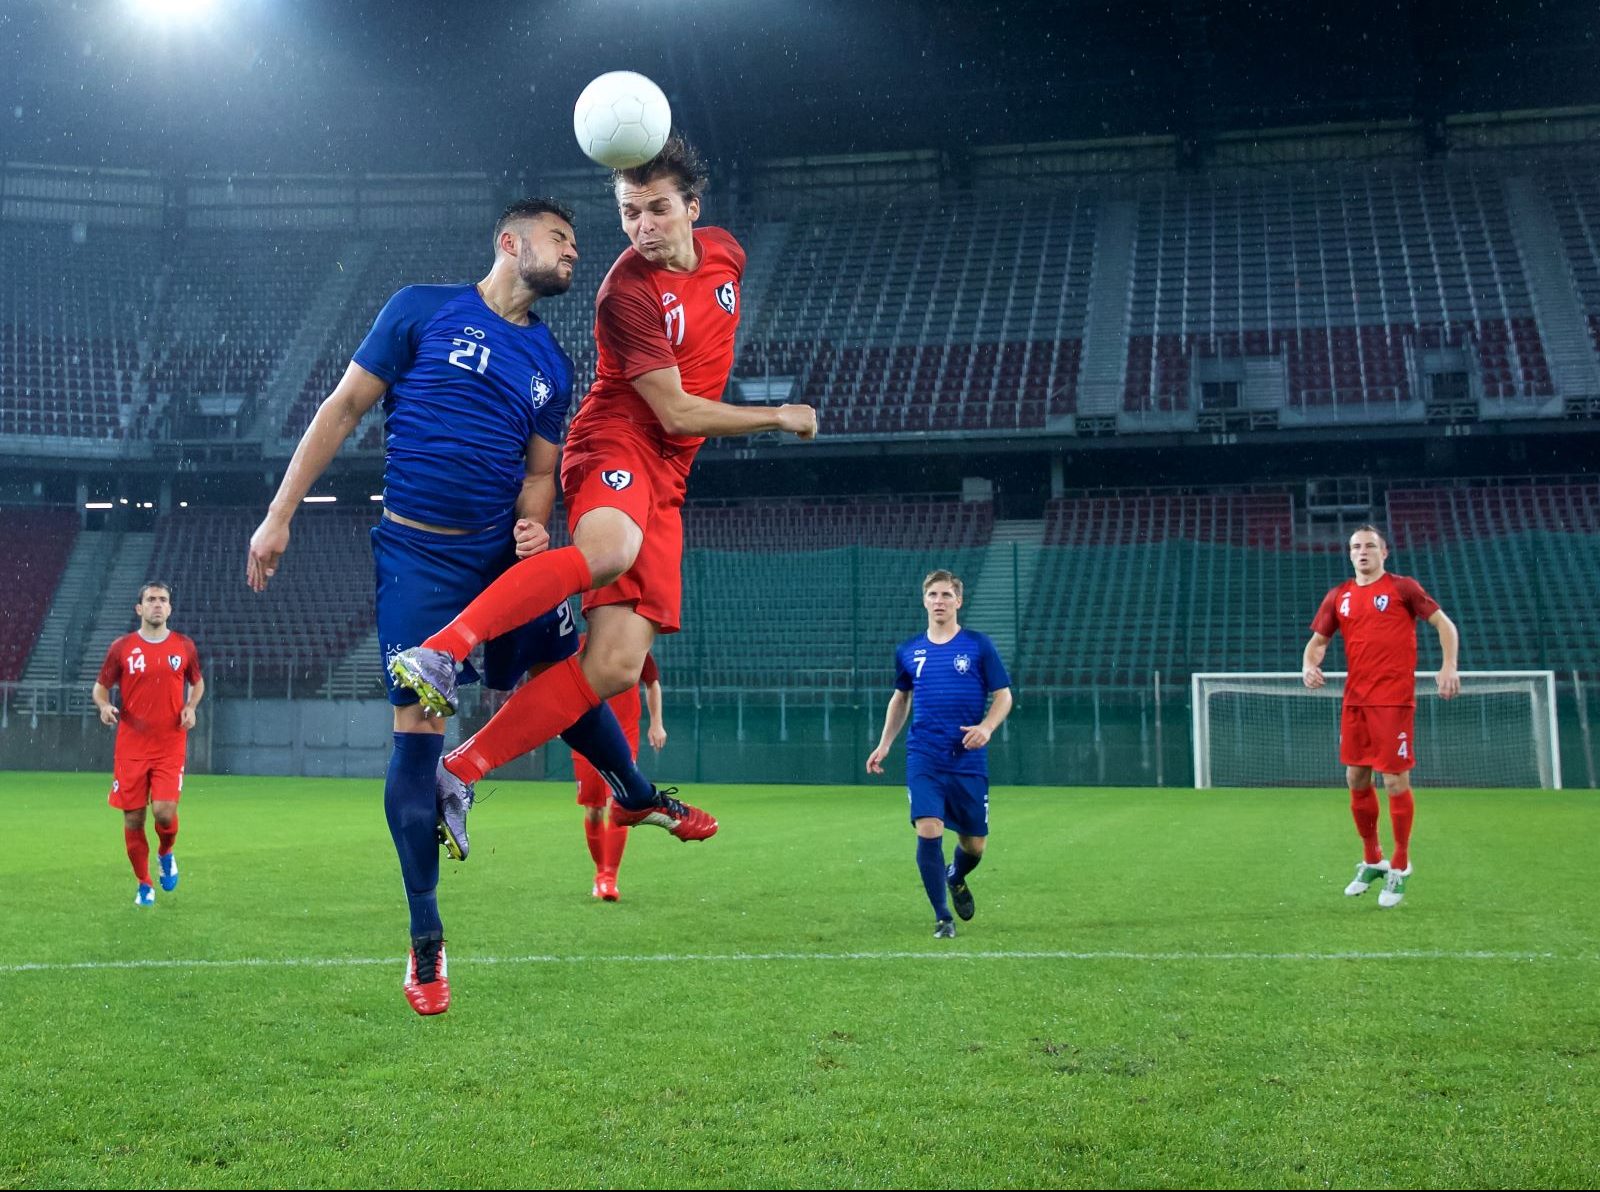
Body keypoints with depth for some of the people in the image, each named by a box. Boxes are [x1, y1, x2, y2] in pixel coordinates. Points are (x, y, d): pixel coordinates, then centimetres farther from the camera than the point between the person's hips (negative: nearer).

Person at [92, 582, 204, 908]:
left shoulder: (184, 646, 5)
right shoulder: (122, 647, 2)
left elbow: (197, 682, 20)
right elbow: (101, 686, 11)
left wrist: (191, 707, 0)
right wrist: (104, 706, -11)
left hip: (170, 747, 0)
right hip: (131, 746, 0)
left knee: (164, 811, -15)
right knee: (133, 818, 2)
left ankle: (166, 853, 20)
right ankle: (144, 884, 20)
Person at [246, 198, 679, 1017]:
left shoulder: (551, 363, 12)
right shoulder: (422, 310, -1)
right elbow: (343, 408, -1)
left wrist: (532, 524, -7)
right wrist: (280, 514, -5)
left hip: (503, 550, 4)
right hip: (418, 556, -4)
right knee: (417, 730, -6)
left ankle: (642, 798, 34)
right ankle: (425, 940, 4)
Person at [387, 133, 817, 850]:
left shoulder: (725, 254, 10)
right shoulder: (627, 293, -13)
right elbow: (676, 413, -13)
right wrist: (779, 417, -4)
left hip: (667, 479, 7)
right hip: (618, 442, -7)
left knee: (615, 663, -8)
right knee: (610, 549, -45)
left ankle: (460, 773, -7)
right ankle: (437, 654, -46)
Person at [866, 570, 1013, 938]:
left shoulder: (979, 646, -1)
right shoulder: (908, 652, 7)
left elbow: (1003, 696, 2)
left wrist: (987, 727, -17)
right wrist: (884, 744, 16)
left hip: (969, 760, 0)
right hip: (923, 758, 1)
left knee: (974, 844, 7)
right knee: (928, 831, -16)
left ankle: (956, 879, 43)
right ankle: (942, 917, -1)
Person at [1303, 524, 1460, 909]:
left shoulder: (1402, 588, -1)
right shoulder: (1339, 596, 11)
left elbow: (1444, 624, 0)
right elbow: (1318, 640, 17)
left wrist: (1448, 666, -14)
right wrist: (1309, 665, -4)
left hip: (1393, 700, -5)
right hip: (1355, 701, 5)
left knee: (1395, 781, -5)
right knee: (1356, 779, 10)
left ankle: (1400, 867, 9)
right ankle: (1372, 861, 26)